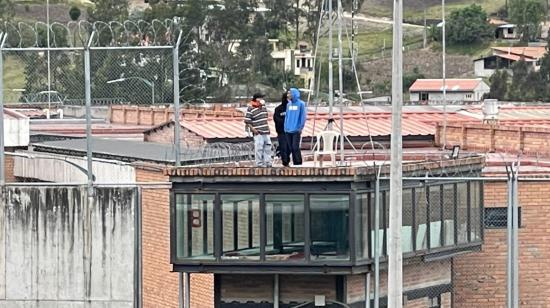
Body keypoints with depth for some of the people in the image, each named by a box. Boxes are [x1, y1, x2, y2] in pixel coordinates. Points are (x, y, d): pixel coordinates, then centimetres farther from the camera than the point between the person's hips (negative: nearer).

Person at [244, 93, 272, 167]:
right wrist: (253, 129, -18)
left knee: (267, 147, 9)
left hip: (266, 131, 8)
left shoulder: (263, 106, 12)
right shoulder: (250, 109, -11)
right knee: (259, 148, -8)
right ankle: (259, 163, -3)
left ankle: (268, 162, 17)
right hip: (258, 133, -8)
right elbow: (247, 121, -12)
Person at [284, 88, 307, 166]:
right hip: (288, 130, 6)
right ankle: (295, 163, 12)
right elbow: (286, 116, 15)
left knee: (295, 147, -10)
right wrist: (285, 127, 7)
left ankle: (298, 163, -2)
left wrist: (300, 128, -11)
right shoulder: (288, 104, 13)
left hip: (296, 130, -6)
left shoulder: (300, 104, -5)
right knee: (290, 147, 6)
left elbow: (303, 116, -6)